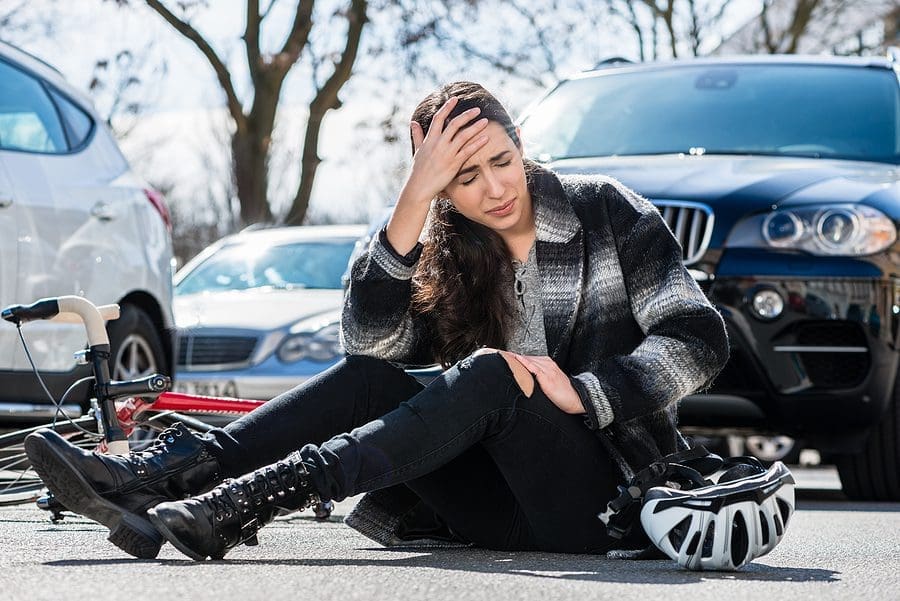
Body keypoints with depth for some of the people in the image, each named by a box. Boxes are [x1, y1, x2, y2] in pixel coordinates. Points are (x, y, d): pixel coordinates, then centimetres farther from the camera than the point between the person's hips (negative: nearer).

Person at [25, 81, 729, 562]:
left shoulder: (610, 213, 0)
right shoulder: (446, 255, 9)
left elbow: (700, 340, -7)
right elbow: (369, 341, -10)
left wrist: (580, 392, -20)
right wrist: (413, 199, -17)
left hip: (606, 490, -4)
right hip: (505, 503, 5)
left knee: (489, 376, -31)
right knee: (369, 379, -17)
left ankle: (231, 510, -46)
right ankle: (151, 477, -33)